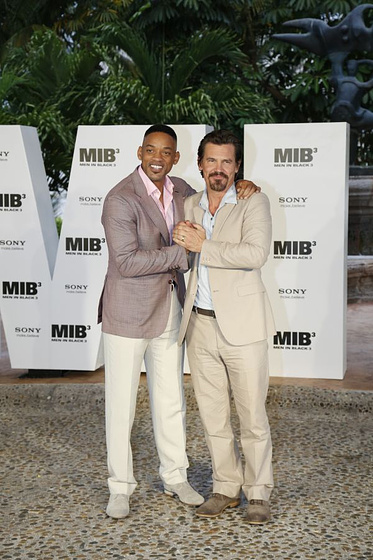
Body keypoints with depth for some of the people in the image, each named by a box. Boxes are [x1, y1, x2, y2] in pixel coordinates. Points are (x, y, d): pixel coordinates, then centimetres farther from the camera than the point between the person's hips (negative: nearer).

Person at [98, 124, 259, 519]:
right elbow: (126, 261, -22)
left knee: (171, 398, 14)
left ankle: (174, 476, 30)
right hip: (128, 310, -6)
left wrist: (242, 187, 2)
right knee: (121, 401, 4)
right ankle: (120, 486, 18)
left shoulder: (180, 190, 5)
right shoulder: (120, 199, -16)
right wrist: (182, 253, -21)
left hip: (169, 308, 6)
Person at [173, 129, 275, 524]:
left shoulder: (254, 203, -3)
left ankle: (257, 493, 17)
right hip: (200, 325, 5)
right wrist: (180, 239, 0)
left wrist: (202, 245, -15)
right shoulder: (190, 206, 13)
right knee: (211, 414, 11)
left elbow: (255, 253, -19)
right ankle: (226, 488, 25)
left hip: (241, 325, -5)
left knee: (252, 416, 2)